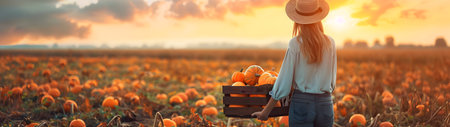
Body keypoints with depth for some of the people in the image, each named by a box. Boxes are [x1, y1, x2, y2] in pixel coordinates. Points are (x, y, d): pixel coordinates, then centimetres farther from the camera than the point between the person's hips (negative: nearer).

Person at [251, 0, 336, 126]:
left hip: (301, 103, -3)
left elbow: (284, 83, -8)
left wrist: (266, 111, 1)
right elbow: (332, 81, 11)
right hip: (325, 105, 3)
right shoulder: (330, 43, 2)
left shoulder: (295, 44, -8)